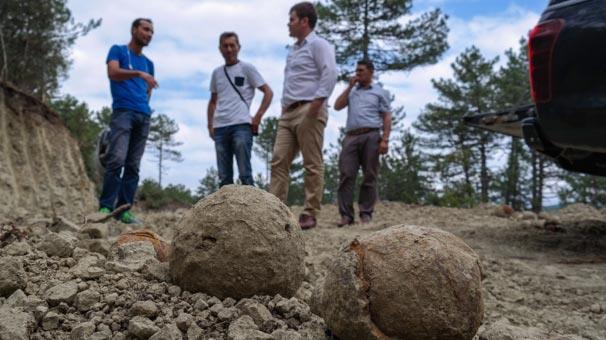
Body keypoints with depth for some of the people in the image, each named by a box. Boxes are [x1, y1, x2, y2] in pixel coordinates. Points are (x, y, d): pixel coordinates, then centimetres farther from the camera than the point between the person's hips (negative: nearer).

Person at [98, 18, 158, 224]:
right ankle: (105, 207, -16)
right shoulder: (118, 50, 9)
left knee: (133, 166, 0)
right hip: (123, 112, -6)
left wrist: (143, 102, 11)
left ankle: (124, 209, 1)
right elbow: (113, 72, -9)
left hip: (144, 116, 6)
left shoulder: (148, 63, 25)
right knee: (117, 159, -18)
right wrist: (139, 73, -21)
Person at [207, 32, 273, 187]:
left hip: (241, 126, -5)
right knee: (224, 176, 6)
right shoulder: (216, 73, 17)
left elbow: (268, 92, 3)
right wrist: (210, 125, 14)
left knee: (245, 174, -6)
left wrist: (257, 117, -5)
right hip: (220, 128, 5)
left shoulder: (247, 68, 4)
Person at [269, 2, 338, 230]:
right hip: (289, 112, 9)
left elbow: (330, 73, -15)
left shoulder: (318, 45, -3)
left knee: (312, 164, -4)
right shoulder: (293, 50, 24)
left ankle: (310, 214, -1)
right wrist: (284, 105, 19)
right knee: (279, 161, 0)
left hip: (308, 111, -9)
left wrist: (317, 102, -21)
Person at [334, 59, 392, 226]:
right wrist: (350, 87, 8)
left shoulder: (380, 92, 13)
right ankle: (346, 215, -9)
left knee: (369, 176, -3)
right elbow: (337, 106, 11)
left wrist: (385, 139, -7)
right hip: (351, 137, 3)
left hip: (371, 136, -2)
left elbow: (387, 117, 6)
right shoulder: (351, 91, 24)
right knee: (346, 175, -8)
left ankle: (366, 214, 0)